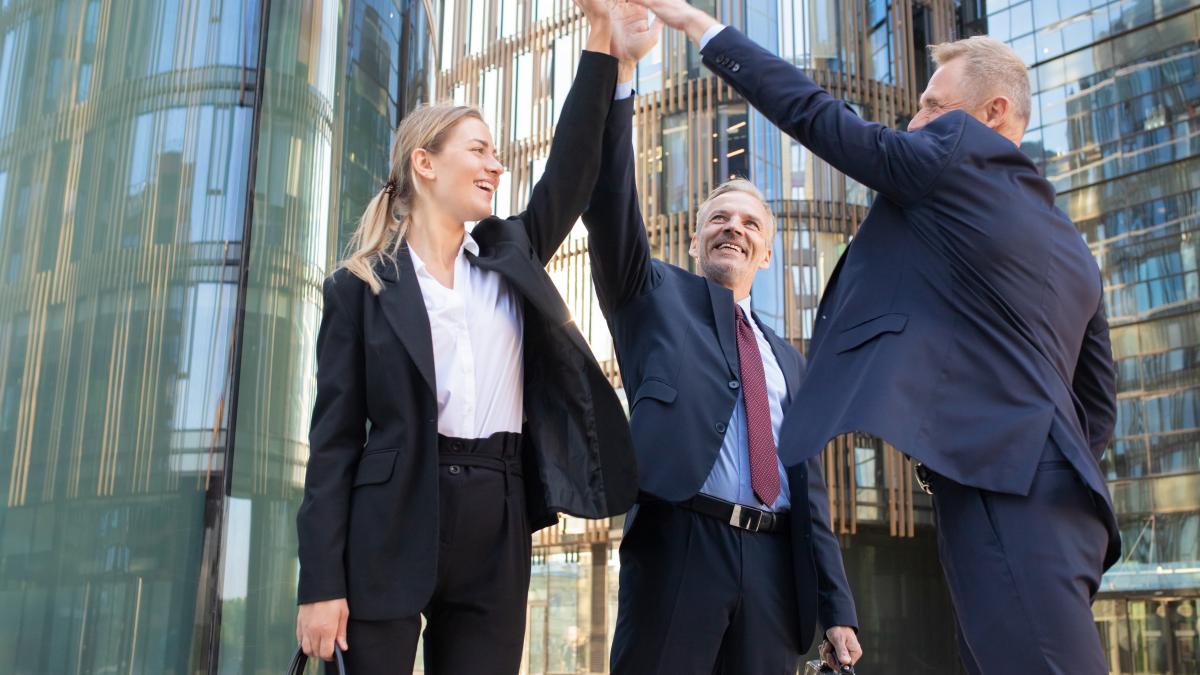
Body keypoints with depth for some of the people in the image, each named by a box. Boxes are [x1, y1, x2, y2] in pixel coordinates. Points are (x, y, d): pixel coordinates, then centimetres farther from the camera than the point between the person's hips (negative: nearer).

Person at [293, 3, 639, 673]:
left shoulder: (512, 256, 15)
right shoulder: (360, 286, 2)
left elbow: (573, 170, 2)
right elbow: (335, 436, -2)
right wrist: (321, 583, -8)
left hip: (497, 528, 4)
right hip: (392, 527, -3)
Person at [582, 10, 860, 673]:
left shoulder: (786, 359, 21)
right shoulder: (654, 295, 10)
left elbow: (808, 483, 19)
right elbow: (611, 206, -7)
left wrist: (836, 607, 11)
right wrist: (618, 72, -21)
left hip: (773, 563, 4)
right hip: (679, 547, -4)